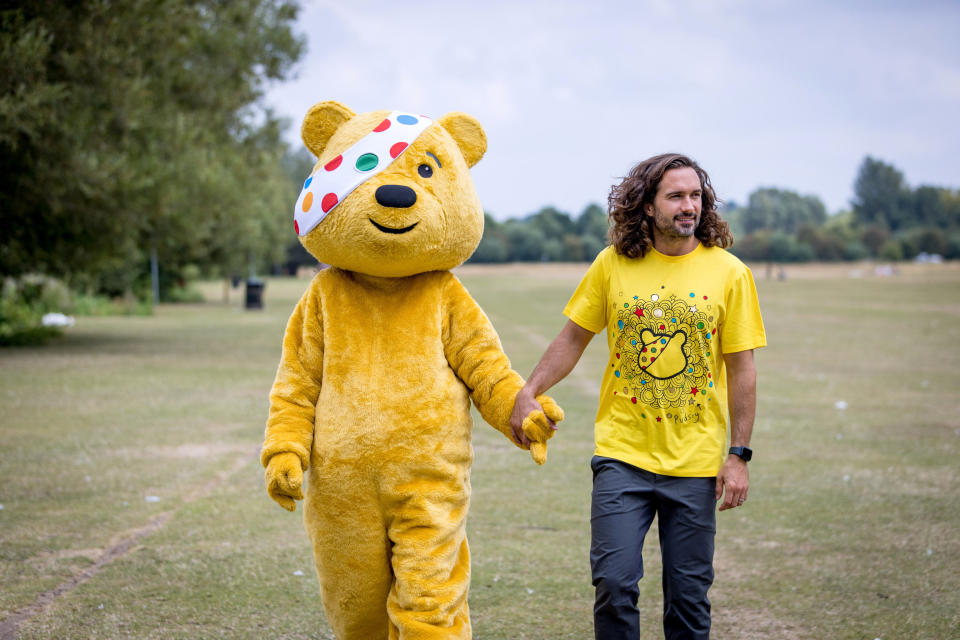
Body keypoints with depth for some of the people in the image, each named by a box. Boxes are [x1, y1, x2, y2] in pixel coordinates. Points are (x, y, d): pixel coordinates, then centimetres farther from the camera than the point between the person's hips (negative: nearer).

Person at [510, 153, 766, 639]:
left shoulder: (729, 273, -2)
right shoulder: (613, 264, 0)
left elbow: (742, 370, 0)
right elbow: (574, 336, 9)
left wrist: (738, 455, -4)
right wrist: (529, 392, -5)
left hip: (695, 462, 0)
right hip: (622, 454, 0)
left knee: (689, 595, 5)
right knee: (614, 583, -6)